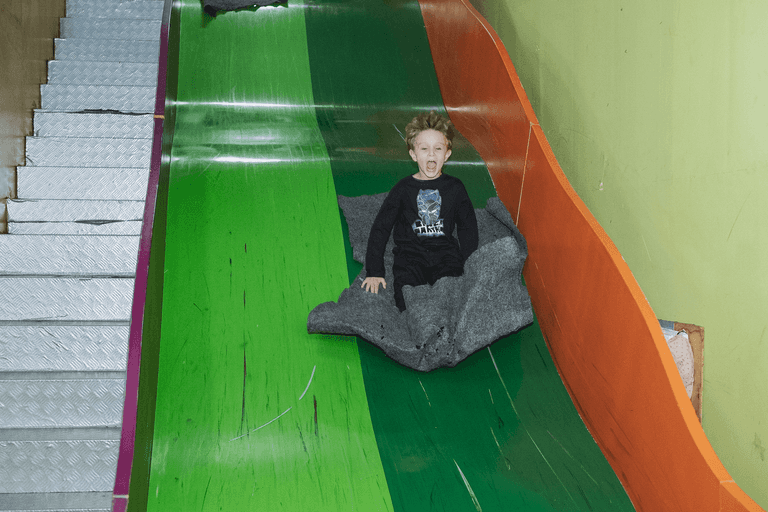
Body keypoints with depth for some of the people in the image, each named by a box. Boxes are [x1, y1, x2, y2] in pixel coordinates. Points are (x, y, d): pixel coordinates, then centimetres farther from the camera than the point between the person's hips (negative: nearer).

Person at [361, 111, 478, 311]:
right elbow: (380, 228, 8)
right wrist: (374, 272, 1)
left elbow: (468, 229, 20)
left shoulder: (455, 188, 11)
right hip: (411, 251, -1)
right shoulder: (403, 189, 6)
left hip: (445, 250, 1)